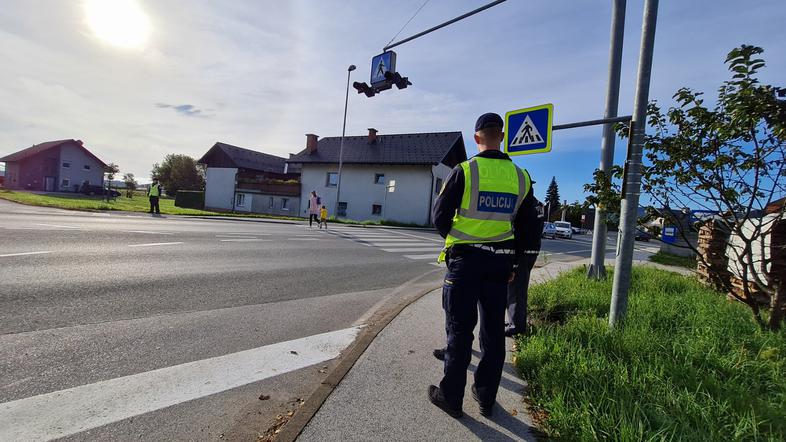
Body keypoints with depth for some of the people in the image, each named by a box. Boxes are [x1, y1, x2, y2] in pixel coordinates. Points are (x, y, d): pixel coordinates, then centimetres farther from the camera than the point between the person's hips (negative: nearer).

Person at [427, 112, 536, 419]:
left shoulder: (464, 171, -11)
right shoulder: (521, 178, 3)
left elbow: (440, 216, -7)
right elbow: (524, 226, 10)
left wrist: (453, 239, 14)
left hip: (465, 259, -4)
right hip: (500, 261, 4)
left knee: (460, 328, 6)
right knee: (493, 330, 14)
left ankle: (451, 397, 18)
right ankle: (486, 397, 28)